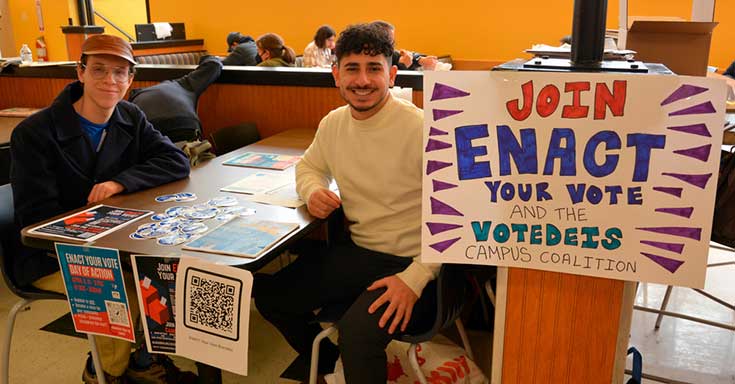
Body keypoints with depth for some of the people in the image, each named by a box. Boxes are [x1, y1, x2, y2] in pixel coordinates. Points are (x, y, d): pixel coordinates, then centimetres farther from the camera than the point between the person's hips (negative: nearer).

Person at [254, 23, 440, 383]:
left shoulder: (421, 128, -18)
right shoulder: (333, 123, 3)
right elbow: (309, 165, 24)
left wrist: (414, 278, -25)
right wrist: (313, 191, -1)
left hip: (411, 262, -7)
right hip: (356, 252, 7)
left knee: (357, 330, -32)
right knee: (269, 294, 1)